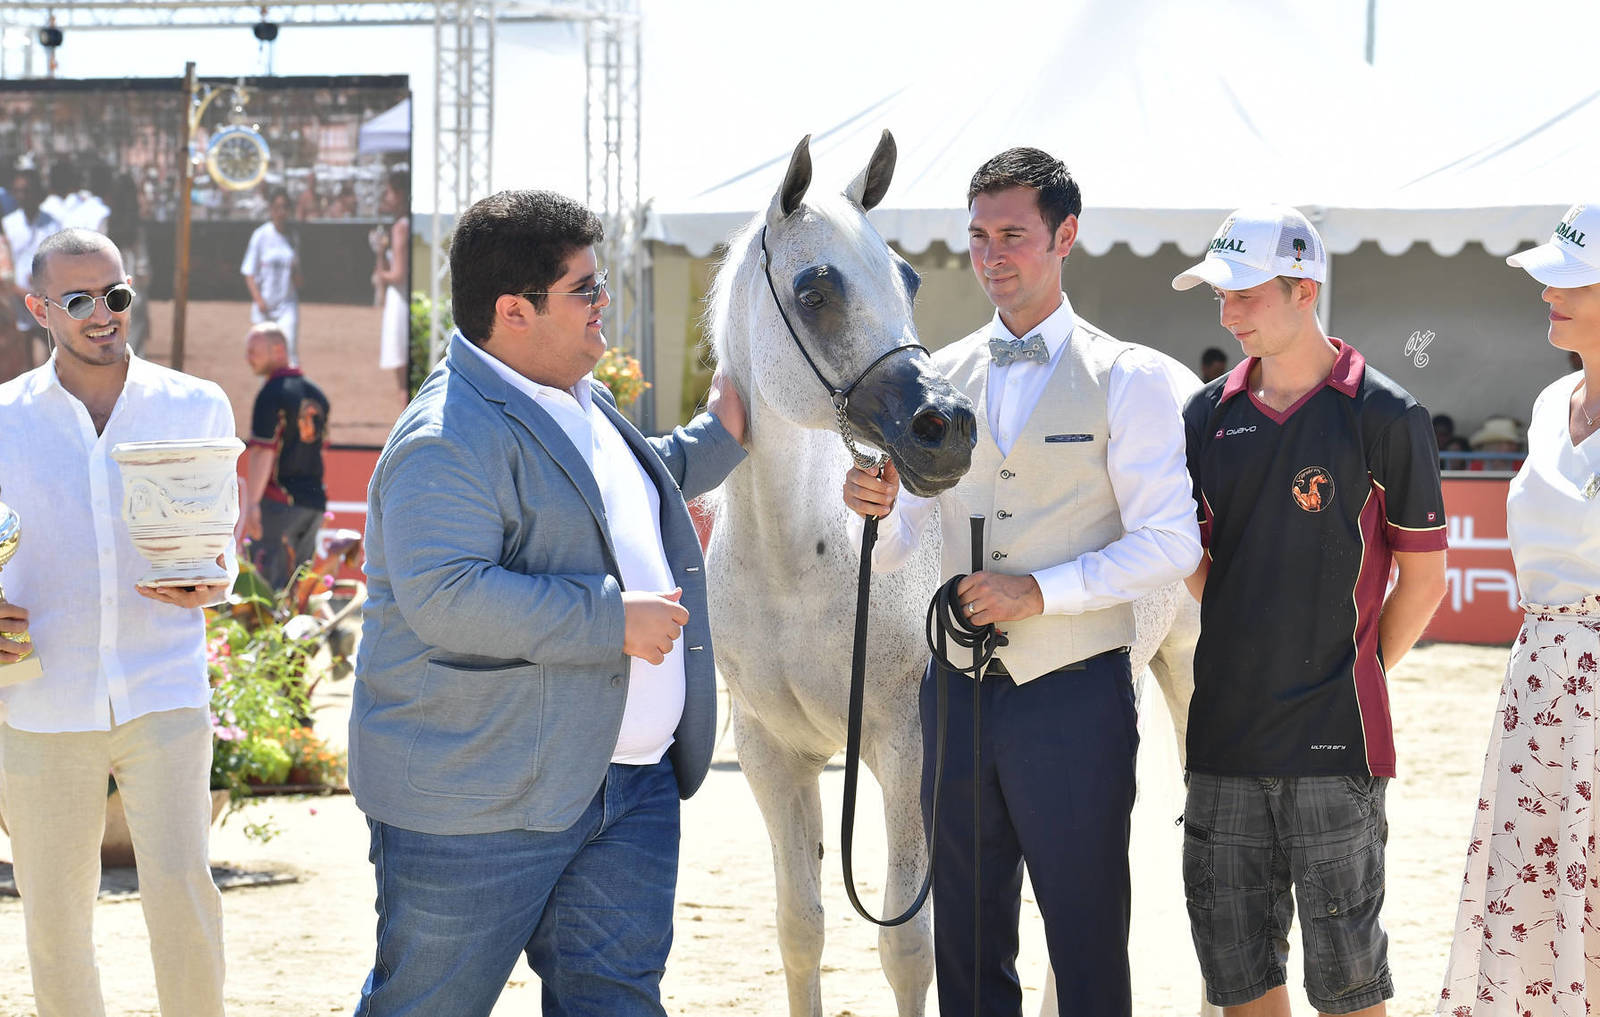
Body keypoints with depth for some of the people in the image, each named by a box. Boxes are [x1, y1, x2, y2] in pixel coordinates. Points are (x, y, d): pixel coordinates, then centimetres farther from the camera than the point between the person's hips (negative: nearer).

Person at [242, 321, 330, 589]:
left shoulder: (273, 394, -11)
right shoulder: (316, 393, 15)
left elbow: (262, 452, -18)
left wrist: (252, 502, -20)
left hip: (278, 500, -8)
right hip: (314, 502, 8)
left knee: (268, 582, -8)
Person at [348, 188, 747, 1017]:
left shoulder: (582, 402, 15)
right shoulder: (450, 439, -19)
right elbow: (445, 595, -31)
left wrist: (717, 437, 26)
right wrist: (612, 619, -26)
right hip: (476, 799, -9)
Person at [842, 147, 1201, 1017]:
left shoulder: (1126, 379, -4)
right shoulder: (941, 377, 9)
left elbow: (1170, 544, -10)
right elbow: (894, 547, 8)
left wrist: (1040, 591, -19)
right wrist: (872, 507, -15)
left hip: (1074, 692, -4)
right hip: (960, 690, 4)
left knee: (1087, 946, 2)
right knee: (967, 944, 12)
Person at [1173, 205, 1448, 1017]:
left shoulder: (1384, 417, -5)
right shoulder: (1209, 416, 8)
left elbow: (1423, 578, 0)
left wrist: (1355, 673, 4)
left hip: (1333, 738, -5)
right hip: (1224, 732, 5)